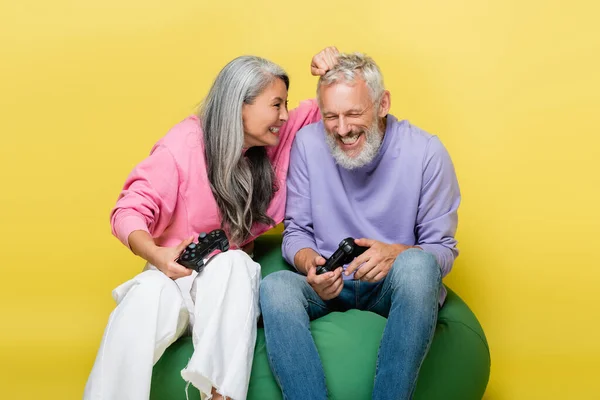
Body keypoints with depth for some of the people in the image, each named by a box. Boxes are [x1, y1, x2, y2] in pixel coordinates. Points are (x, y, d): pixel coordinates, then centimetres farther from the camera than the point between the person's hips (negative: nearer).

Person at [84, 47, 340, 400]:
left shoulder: (277, 142, 3)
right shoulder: (184, 144, -12)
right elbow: (129, 212, -13)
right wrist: (157, 255, -33)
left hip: (232, 280, 3)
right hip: (175, 275, -3)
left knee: (231, 263, -35)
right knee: (147, 296, -38)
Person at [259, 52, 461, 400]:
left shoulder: (426, 152, -8)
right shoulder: (307, 143, -3)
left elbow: (443, 249, -4)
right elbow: (296, 231, 5)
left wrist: (397, 253, -26)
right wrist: (310, 265, -18)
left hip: (394, 288, -1)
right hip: (328, 288, 2)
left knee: (417, 264, -36)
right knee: (275, 286, -31)